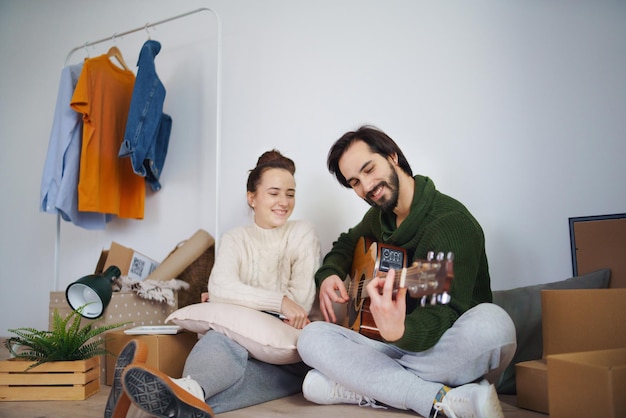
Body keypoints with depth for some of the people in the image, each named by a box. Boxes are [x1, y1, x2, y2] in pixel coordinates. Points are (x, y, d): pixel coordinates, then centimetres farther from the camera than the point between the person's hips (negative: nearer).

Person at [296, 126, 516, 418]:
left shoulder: (452, 222, -17)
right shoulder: (379, 216, 9)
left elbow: (447, 312, -28)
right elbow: (347, 243, 29)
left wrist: (399, 332, -50)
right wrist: (328, 274, 6)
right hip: (402, 348, 6)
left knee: (491, 322, -39)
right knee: (312, 337, -17)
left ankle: (362, 385, -24)